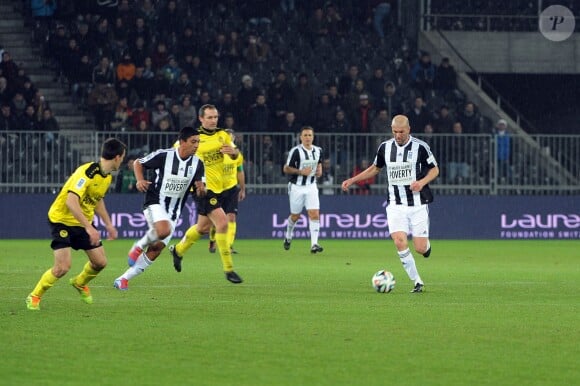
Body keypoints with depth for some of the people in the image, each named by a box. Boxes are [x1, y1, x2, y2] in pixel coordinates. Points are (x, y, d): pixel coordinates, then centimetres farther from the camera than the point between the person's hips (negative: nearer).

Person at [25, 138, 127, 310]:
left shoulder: (107, 176, 1)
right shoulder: (87, 173, -28)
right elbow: (71, 202, -37)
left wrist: (108, 224, 17)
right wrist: (89, 228, -40)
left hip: (83, 222, 8)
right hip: (62, 220, -8)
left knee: (100, 262, 5)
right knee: (63, 267, -18)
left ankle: (80, 283, 36)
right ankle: (34, 297, 2)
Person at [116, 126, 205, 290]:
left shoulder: (197, 164, -1)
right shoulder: (164, 155, -13)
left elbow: (199, 191, 5)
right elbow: (138, 163, 1)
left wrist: (201, 189, -19)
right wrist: (140, 180, -17)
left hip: (173, 212, 5)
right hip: (155, 203, -5)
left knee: (156, 249, 1)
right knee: (164, 230, -35)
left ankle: (123, 279, 13)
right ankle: (139, 246, -4)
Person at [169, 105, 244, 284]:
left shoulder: (223, 135, 6)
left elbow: (236, 154, -2)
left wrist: (232, 151, -26)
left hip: (220, 187, 6)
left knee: (203, 227, 19)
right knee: (222, 223, -18)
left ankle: (178, 250, 44)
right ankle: (228, 269, -13)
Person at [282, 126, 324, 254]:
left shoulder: (318, 151, 4)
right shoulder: (295, 151, -13)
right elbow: (286, 169, -10)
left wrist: (319, 170, 4)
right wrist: (301, 171, -22)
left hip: (311, 187, 3)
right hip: (297, 187, -3)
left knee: (314, 214, -12)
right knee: (295, 216, 10)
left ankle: (314, 244, -16)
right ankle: (288, 236, 39)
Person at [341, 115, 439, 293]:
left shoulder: (420, 147, -6)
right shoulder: (385, 147, 4)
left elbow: (435, 169, 4)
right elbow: (375, 168, 21)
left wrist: (422, 182, -16)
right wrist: (353, 180, 14)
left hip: (418, 203, -2)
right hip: (395, 204, 2)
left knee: (420, 248, -5)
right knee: (400, 242, -18)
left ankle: (425, 244, 35)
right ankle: (417, 282, -6)